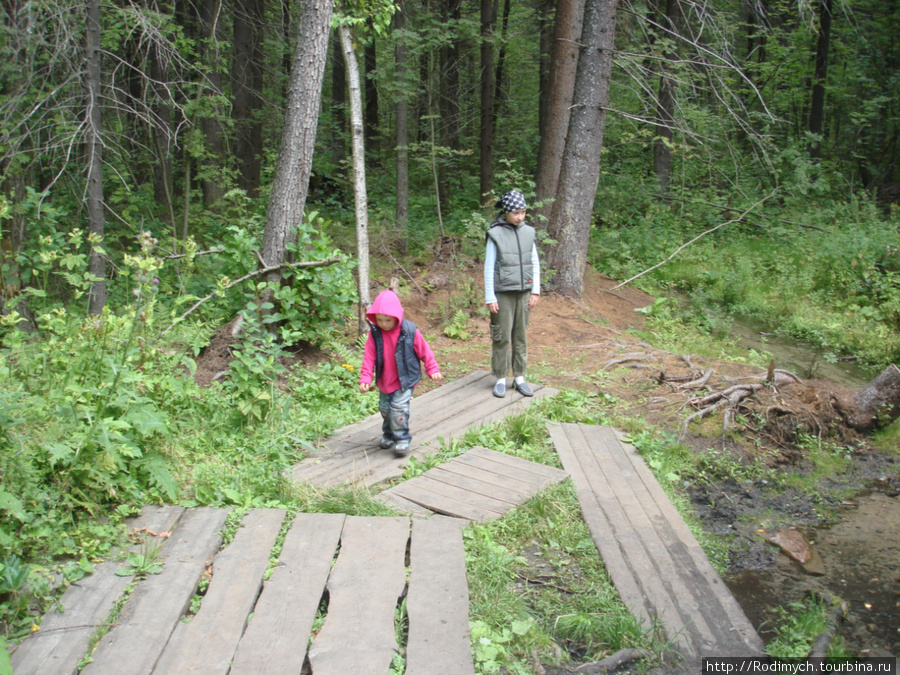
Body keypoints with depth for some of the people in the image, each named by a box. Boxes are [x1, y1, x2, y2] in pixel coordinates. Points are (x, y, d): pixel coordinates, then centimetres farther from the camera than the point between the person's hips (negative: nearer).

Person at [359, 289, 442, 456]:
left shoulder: (410, 331, -17)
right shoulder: (375, 333, -9)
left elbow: (424, 351, -4)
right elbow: (369, 357, -6)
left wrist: (432, 369, 1)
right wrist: (365, 378, -13)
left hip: (404, 380, -4)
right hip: (384, 381, 4)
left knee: (398, 408, -13)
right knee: (384, 408, 16)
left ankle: (402, 439, 3)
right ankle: (388, 435, 38)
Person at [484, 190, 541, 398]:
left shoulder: (528, 232, 5)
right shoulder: (496, 234, -7)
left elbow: (535, 263, 12)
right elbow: (489, 267, -6)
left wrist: (535, 291, 8)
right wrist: (489, 298, -9)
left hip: (523, 293, 4)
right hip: (503, 293, -4)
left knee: (521, 336, 9)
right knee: (502, 337, 1)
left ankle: (519, 377, 19)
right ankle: (500, 379, 12)